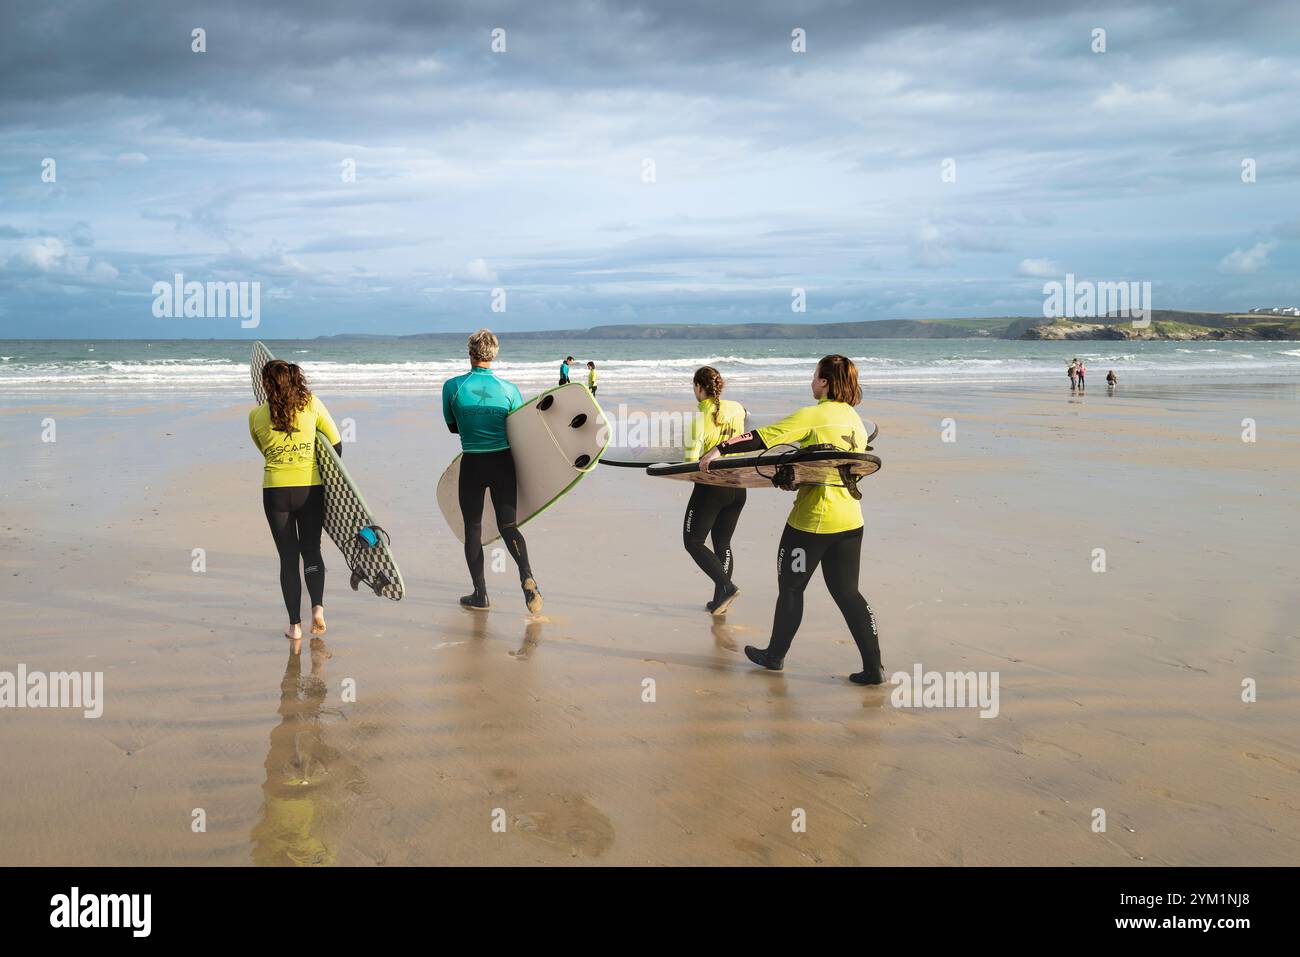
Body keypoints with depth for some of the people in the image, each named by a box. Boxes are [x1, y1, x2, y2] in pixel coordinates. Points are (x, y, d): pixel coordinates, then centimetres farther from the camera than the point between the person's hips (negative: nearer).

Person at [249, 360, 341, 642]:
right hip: (311, 488, 0)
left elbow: (265, 451, 13)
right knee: (311, 550, 16)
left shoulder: (256, 416, -1)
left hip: (276, 490, 0)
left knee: (288, 557, 8)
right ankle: (318, 607, -5)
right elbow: (336, 443, 3)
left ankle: (295, 625, 8)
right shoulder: (312, 404, -2)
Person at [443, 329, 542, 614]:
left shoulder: (452, 386, -6)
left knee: (473, 528, 10)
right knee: (508, 525, 8)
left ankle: (480, 595, 13)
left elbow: (452, 426, 7)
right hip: (503, 461, 1)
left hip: (472, 464, -1)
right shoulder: (509, 389, -3)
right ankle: (526, 576, -17)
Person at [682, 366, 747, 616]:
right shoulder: (737, 409, 3)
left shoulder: (699, 417, -14)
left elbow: (691, 459, -16)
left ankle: (726, 586, -9)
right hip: (737, 487, 6)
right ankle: (720, 601, 16)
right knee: (723, 543, 16)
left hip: (711, 486, -6)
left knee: (693, 541, 7)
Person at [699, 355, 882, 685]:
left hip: (813, 518, -6)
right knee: (847, 592, 11)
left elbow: (762, 437, -15)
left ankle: (775, 655, 26)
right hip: (850, 520, 6)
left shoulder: (813, 415, -12)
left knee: (790, 587, 11)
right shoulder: (856, 421, 10)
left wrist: (720, 450, -8)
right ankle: (873, 667, 5)